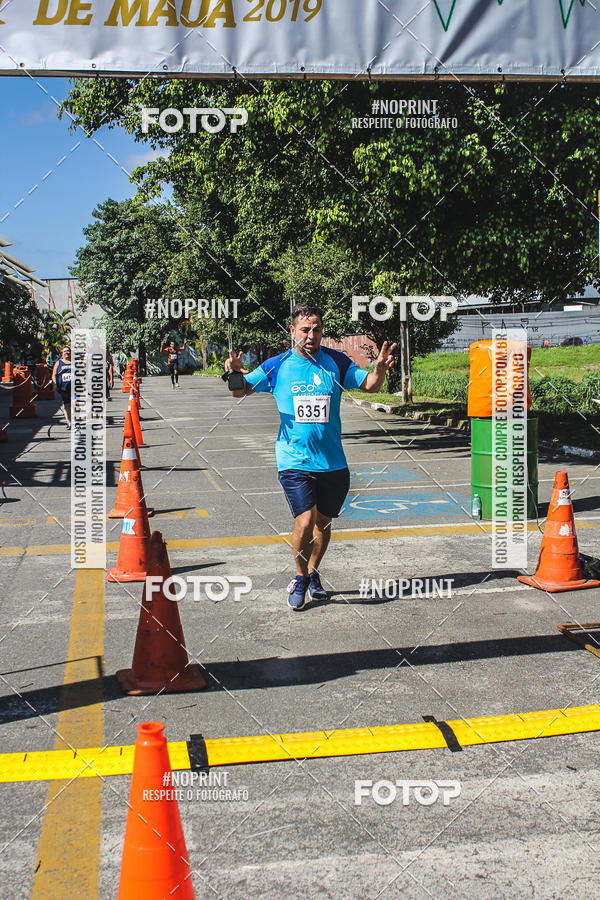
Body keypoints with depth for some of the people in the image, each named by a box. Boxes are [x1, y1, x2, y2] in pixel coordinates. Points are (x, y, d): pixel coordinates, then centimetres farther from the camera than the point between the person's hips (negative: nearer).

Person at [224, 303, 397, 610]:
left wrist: (379, 370, -14)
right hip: (294, 461, -2)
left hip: (333, 463, 3)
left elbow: (368, 385, 8)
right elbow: (241, 391, 6)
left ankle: (313, 574, 39)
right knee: (305, 522, -14)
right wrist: (234, 375, -16)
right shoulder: (277, 365, -1)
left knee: (323, 523, 14)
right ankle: (300, 577, 12)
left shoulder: (336, 362, 2)